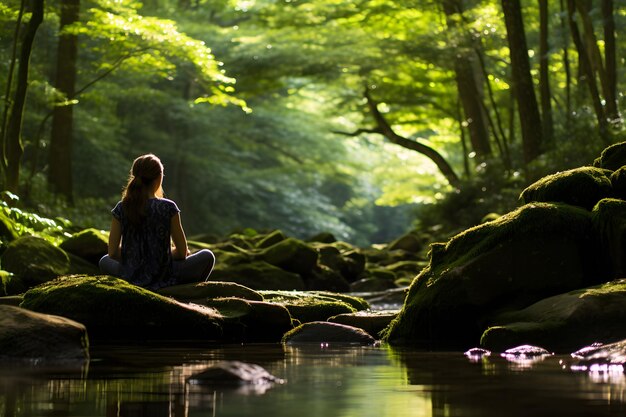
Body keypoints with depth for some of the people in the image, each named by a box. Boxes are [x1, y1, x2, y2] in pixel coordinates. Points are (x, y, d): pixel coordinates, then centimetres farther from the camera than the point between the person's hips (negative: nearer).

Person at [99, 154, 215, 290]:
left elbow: (113, 252, 0)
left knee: (105, 261, 37)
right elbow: (182, 252, -6)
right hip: (163, 278, -2)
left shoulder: (121, 209, -5)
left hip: (130, 278, 3)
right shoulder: (168, 208, -12)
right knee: (207, 256, 20)